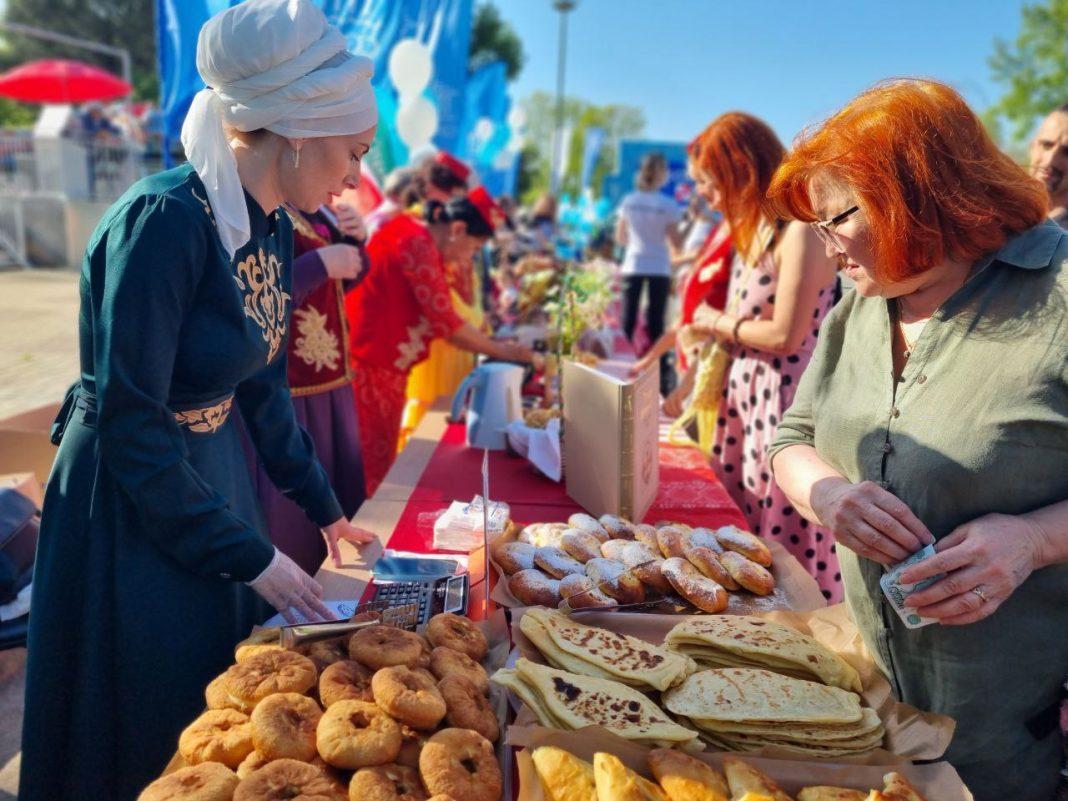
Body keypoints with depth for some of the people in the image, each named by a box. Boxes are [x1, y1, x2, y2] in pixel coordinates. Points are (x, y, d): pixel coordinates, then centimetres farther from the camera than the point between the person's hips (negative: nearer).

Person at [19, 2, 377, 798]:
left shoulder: (273, 227, -1)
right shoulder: (166, 219, -26)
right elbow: (129, 421, -25)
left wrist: (324, 508, 12)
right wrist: (251, 557, -19)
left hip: (216, 472, 8)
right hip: (131, 502, -7)